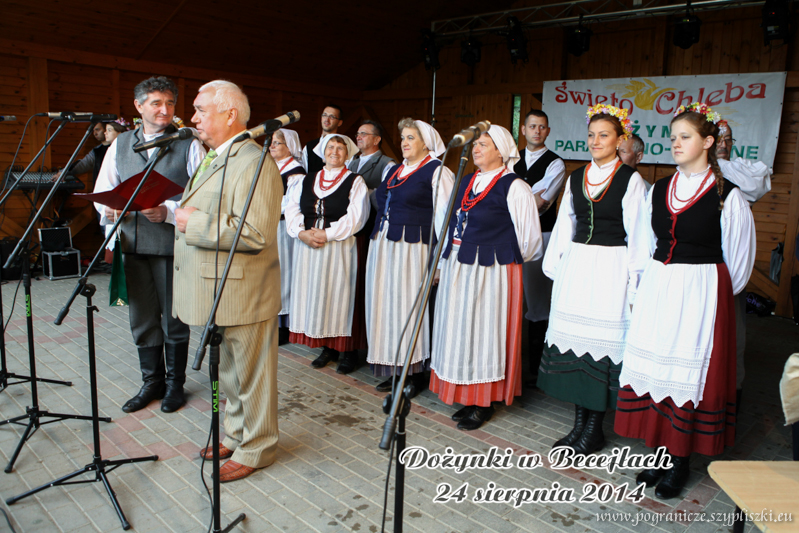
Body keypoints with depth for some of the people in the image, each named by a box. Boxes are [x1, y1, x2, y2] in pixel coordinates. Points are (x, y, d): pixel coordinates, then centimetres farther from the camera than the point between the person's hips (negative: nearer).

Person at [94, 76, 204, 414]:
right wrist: (109, 210, -6)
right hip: (133, 243, 5)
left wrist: (169, 212, -22)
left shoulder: (189, 145, -3)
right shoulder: (120, 144, 12)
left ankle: (175, 383, 25)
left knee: (174, 320, 7)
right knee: (142, 319, 14)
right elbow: (102, 189, 15)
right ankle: (152, 382, 31)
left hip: (173, 243, -4)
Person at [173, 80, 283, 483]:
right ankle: (237, 434, 38)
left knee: (250, 374, 5)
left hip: (243, 293, -10)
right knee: (230, 373, 22)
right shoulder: (213, 159, 16)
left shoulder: (254, 162, -18)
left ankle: (255, 448, 22)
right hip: (215, 290, 10)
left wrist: (194, 223, -21)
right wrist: (180, 213, 12)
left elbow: (255, 232, -28)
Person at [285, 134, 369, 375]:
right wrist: (302, 232, -11)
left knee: (340, 296, -3)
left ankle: (348, 352, 8)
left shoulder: (355, 181, 2)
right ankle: (327, 347, 19)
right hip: (307, 247, 5)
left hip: (340, 248, -5)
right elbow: (292, 210, 7)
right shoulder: (306, 181, 15)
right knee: (314, 296, 6)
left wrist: (327, 234, -16)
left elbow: (355, 217, -10)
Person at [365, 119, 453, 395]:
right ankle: (393, 370, 20)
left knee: (408, 306, -4)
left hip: (413, 247, -8)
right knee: (385, 305, 9)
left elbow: (443, 216, -10)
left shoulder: (436, 171, -5)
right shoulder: (394, 170, 19)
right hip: (383, 246, 8)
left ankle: (415, 373, 9)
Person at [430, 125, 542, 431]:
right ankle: (467, 397, 25)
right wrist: (449, 262, 15)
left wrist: (505, 257, 6)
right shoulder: (467, 182, 13)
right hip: (458, 269, 8)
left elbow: (529, 236, -6)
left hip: (492, 272, -7)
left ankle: (484, 404, 15)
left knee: (483, 332, 0)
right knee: (459, 331, 11)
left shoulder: (514, 187, -9)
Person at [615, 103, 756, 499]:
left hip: (701, 294, -5)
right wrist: (651, 284, 14)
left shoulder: (727, 195, -7)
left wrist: (710, 290, 7)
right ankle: (662, 452, 21)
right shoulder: (659, 190, 9)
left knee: (689, 372, 1)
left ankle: (681, 460, 16)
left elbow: (738, 257, 0)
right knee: (653, 366, 7)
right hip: (657, 289, 5)